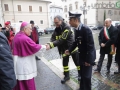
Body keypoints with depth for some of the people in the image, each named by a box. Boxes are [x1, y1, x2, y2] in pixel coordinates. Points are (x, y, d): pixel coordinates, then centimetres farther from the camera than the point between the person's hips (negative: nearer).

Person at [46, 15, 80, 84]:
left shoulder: (67, 28, -26)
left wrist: (51, 45, -40)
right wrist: (49, 44, -31)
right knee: (65, 63, 14)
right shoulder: (57, 29, -2)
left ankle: (80, 75, 33)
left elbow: (61, 40, -33)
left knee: (77, 62, 10)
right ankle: (66, 76, 32)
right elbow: (53, 38, -8)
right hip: (64, 49, 6)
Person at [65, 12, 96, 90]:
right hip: (82, 55, 8)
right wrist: (70, 50, -2)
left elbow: (90, 45, -24)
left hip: (88, 56, -8)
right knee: (82, 74, 21)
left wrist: (88, 60, -21)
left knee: (86, 76, 3)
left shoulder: (86, 29, -25)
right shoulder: (76, 29, 0)